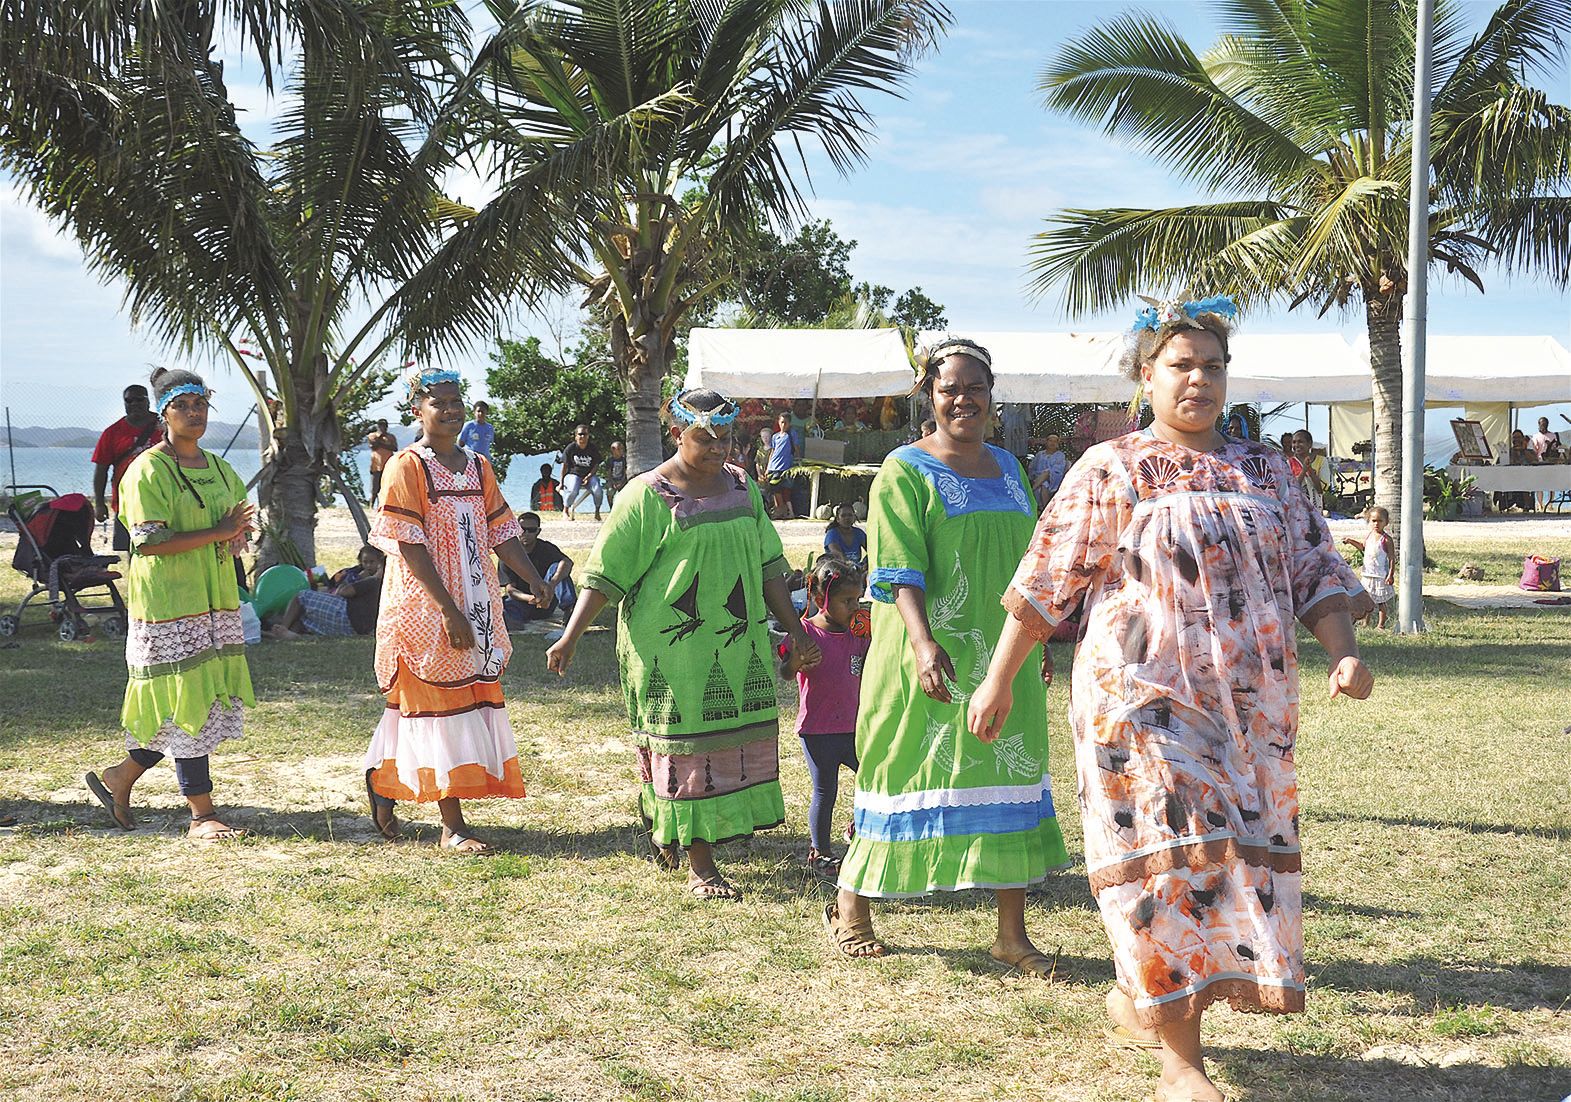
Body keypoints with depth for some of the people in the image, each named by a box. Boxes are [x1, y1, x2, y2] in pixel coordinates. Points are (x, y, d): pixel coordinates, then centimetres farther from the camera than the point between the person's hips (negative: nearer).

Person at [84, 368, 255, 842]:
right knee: (186, 704, -4)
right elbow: (148, 542, -16)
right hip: (168, 606, -7)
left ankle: (119, 778, 26)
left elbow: (237, 529, 23)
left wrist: (238, 538, -2)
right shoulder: (149, 470, -8)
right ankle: (202, 814, 4)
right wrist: (217, 532, -18)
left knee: (211, 702, 8)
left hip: (216, 602, 7)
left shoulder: (220, 470, 15)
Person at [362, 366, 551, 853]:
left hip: (475, 605, 7)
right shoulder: (407, 467, -9)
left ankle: (382, 781, 30)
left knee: (472, 700, 11)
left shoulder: (477, 466, 11)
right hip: (424, 607, -7)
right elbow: (410, 546, -15)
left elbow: (500, 533, 12)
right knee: (441, 706, -2)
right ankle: (452, 826, 5)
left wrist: (533, 579, -3)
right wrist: (448, 609, -21)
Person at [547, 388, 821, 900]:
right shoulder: (647, 495, -8)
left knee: (731, 739, 9)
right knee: (685, 746, -2)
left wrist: (795, 629, 13)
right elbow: (606, 573, -9)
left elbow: (767, 565, 15)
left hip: (737, 644, 6)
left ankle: (670, 833, 28)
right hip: (671, 647, -6)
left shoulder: (741, 487, 10)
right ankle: (699, 864, 5)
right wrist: (569, 637, -15)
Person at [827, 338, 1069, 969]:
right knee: (911, 773, 2)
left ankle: (1011, 934, 11)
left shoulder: (1009, 469, 14)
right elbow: (900, 572, -16)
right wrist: (922, 640, -29)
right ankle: (850, 906, 19)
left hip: (1004, 658, 6)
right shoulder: (905, 472, -6)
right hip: (932, 657, -6)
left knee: (1011, 779, 4)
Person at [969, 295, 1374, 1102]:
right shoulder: (1110, 471, -1)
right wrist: (999, 680, -1)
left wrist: (1344, 652, -5)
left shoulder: (1264, 470, 13)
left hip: (1253, 706, 5)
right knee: (1173, 859, -7)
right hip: (1145, 698, -5)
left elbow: (1314, 572, 11)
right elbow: (1045, 581, 0)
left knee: (1237, 861, 8)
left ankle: (1138, 997, 31)